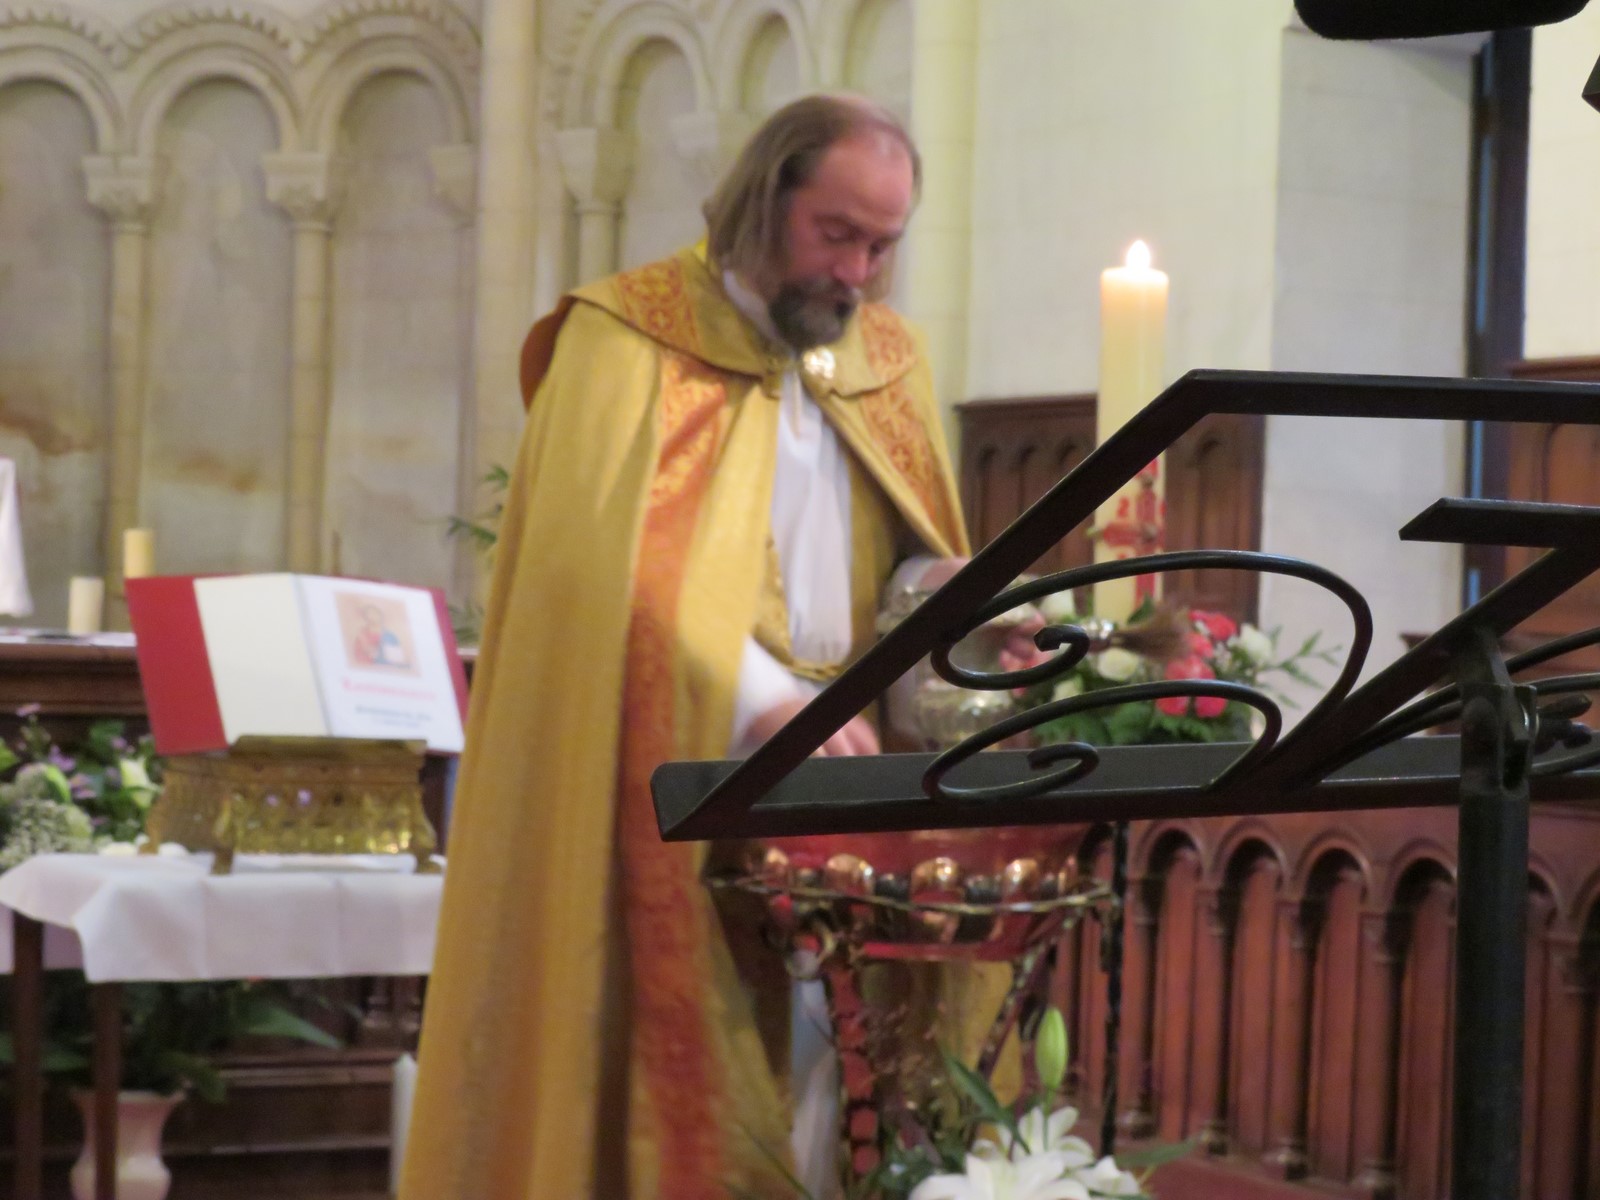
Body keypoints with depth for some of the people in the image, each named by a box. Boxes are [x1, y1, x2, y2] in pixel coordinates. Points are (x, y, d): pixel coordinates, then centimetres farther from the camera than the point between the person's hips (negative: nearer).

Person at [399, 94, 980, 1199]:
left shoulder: (888, 361, 15)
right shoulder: (630, 337, -4)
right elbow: (608, 558, -17)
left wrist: (936, 596, -3)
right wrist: (762, 701, -29)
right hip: (666, 794, -5)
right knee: (675, 1088, -7)